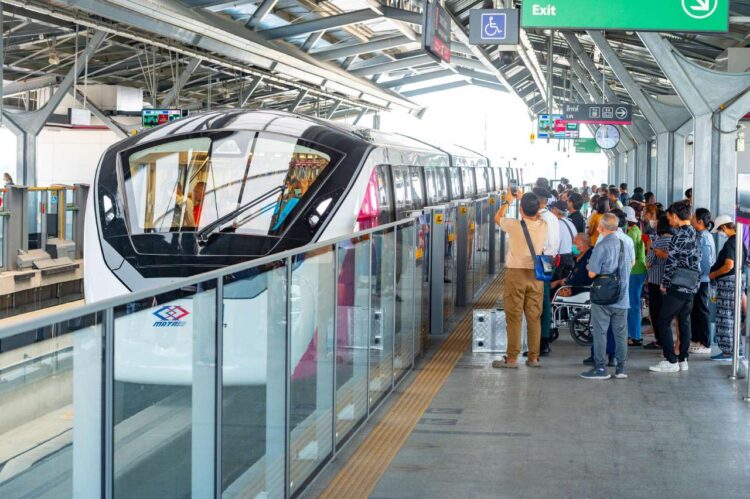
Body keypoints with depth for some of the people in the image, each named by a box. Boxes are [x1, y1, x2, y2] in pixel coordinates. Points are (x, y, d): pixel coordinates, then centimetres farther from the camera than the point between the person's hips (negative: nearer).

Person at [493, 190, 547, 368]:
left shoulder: (514, 225, -13)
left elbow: (497, 218, 10)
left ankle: (512, 358, 1)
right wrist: (524, 198, 34)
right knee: (534, 317, 8)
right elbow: (536, 216, 23)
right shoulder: (543, 226, -3)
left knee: (514, 317, 0)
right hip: (536, 275, 3)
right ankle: (533, 357, 11)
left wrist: (507, 202, 26)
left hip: (516, 274, -3)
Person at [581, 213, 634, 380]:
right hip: (622, 297, 6)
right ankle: (621, 368, 12)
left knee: (600, 332, 1)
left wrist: (589, 267, 6)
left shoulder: (601, 247, -14)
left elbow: (592, 273, -15)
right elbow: (631, 265, 18)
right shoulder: (624, 244, 5)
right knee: (621, 333, 9)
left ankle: (600, 368, 1)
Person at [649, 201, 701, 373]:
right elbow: (697, 260, 15)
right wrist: (695, 283, 17)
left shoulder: (679, 236, -14)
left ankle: (671, 361, -4)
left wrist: (664, 283, -2)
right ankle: (683, 359, 16)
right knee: (684, 322, 13)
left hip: (677, 287, -8)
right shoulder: (695, 235, 11)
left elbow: (671, 262, -13)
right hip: (692, 286, 8)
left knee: (664, 321, -2)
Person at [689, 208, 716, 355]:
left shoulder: (704, 238, -17)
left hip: (701, 280, -9)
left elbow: (706, 261, -21)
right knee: (695, 310, 16)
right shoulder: (701, 236, 11)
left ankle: (705, 344, 5)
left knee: (702, 311, -2)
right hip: (697, 280, 9)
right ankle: (696, 341, 25)